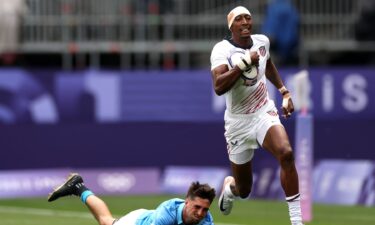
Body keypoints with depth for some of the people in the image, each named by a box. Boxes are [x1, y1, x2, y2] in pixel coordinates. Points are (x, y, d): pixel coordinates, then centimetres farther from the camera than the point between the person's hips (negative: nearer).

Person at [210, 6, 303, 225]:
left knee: (286, 153, -29)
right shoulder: (223, 49, -17)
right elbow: (219, 87, -34)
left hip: (264, 113, 3)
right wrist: (244, 63, -37)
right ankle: (229, 186, 48)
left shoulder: (262, 41, 0)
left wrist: (284, 92, 18)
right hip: (238, 122, -3)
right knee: (243, 190, 7)